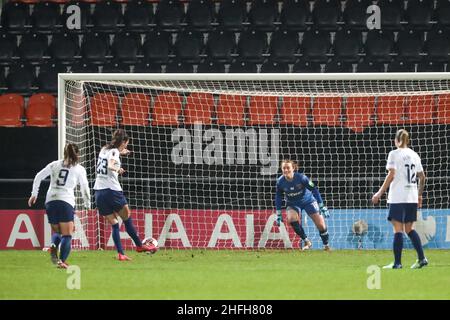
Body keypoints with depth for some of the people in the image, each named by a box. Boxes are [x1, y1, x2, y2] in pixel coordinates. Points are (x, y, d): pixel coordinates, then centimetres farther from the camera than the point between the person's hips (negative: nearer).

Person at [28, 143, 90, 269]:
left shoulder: (54, 165, 15)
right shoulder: (79, 169, 9)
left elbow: (38, 177, 11)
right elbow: (85, 189, 13)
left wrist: (34, 194, 16)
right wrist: (88, 204, 27)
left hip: (50, 201, 3)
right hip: (66, 202, -3)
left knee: (56, 231, 18)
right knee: (67, 234, -3)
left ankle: (53, 246, -15)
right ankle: (62, 261, -21)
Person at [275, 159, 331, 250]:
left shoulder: (301, 178, -27)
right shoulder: (280, 182, -19)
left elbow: (314, 190, -17)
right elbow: (278, 198, -2)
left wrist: (322, 207, -16)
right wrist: (278, 214, -2)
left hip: (308, 201, -2)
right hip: (293, 204, 2)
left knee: (321, 225, -6)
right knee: (291, 218, -30)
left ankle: (326, 245, 21)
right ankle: (306, 242, -13)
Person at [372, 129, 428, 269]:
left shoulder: (394, 154, -6)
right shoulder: (414, 155, 11)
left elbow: (391, 175, -14)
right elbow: (422, 177, 13)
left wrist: (380, 193, -12)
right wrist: (419, 195, 25)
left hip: (398, 197, -6)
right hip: (412, 197, 6)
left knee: (398, 229, -4)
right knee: (409, 228, 13)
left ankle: (397, 262, -5)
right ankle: (421, 258, 4)